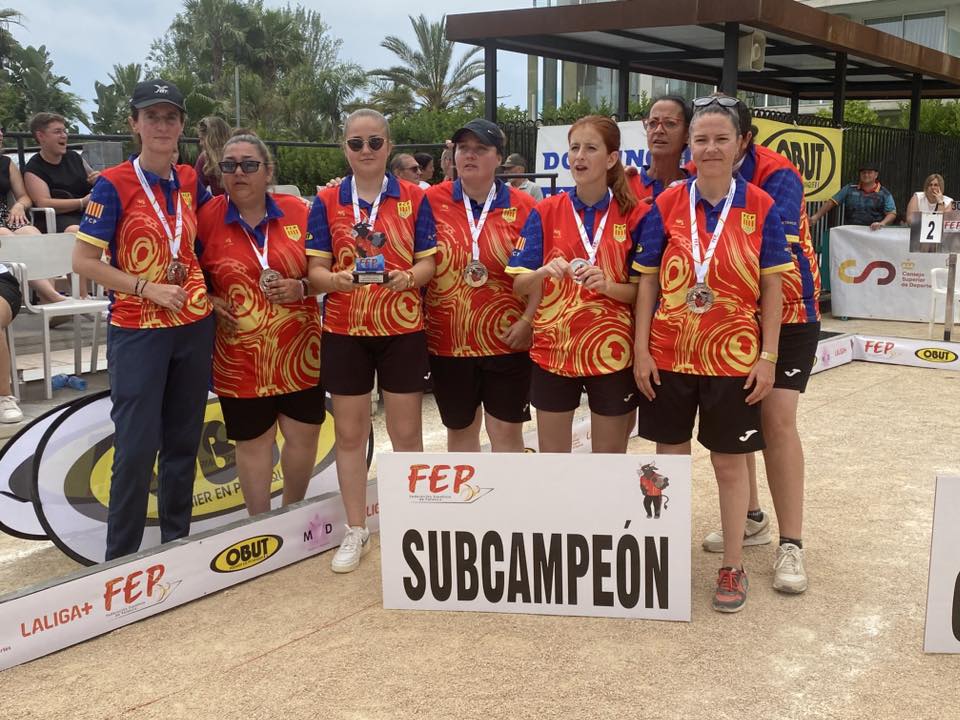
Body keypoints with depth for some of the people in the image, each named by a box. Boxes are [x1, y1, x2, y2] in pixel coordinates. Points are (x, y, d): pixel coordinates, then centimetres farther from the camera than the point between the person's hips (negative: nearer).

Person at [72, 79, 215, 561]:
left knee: (183, 443, 11)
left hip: (194, 327, 5)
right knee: (137, 447, -5)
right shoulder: (114, 185, -8)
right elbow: (83, 260, -11)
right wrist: (148, 288, -16)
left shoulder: (190, 182, 5)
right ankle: (120, 557, 10)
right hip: (137, 331, -5)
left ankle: (177, 543, 24)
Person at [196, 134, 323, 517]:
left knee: (304, 435, 10)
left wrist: (301, 288, -12)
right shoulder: (207, 217, -4)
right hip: (240, 354, -1)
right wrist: (208, 302, -9)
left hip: (298, 349, 2)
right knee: (253, 441, 8)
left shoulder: (297, 211, -1)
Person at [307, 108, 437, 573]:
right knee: (349, 433, 7)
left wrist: (409, 277, -21)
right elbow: (316, 269, -1)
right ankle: (356, 531, 21)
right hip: (344, 331, 1)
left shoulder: (413, 198, 2)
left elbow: (428, 261, 0)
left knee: (406, 433, 6)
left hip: (402, 329, -1)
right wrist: (335, 279, -23)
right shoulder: (327, 201, 3)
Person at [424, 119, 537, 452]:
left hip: (506, 340, -1)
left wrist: (527, 320, -9)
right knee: (460, 430, 14)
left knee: (506, 432, 5)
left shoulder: (523, 206, -2)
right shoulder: (431, 201, 0)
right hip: (448, 340, 1)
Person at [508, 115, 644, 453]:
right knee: (552, 454, 9)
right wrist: (545, 272, -22)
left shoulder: (634, 215, -3)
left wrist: (608, 286, -21)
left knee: (610, 454, 10)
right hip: (553, 349, 1)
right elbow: (519, 284, -1)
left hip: (611, 350, -1)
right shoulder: (545, 212, 0)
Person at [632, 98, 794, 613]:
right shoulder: (667, 205, -2)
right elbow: (648, 280, 1)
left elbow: (771, 288, -1)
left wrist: (768, 357, -5)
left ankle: (733, 567, 22)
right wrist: (641, 350, -4)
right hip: (669, 353, 1)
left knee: (730, 461, 8)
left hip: (733, 356, -1)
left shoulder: (759, 207, -4)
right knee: (670, 455, 12)